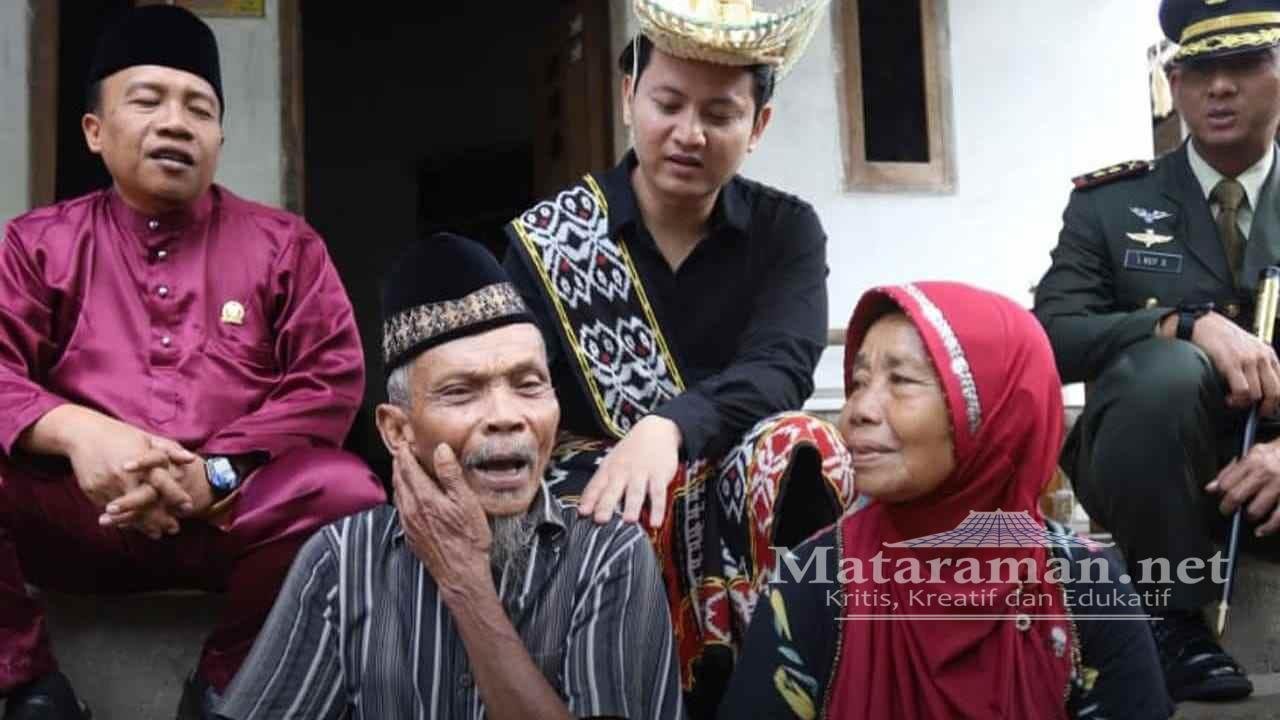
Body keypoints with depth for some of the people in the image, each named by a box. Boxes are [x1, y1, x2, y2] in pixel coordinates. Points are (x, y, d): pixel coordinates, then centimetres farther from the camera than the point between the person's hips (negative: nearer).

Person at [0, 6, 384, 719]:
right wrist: (75, 431, -22)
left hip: (235, 512, 0)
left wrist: (216, 473, -15)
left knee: (345, 491, -31)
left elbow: (332, 380, 1)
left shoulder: (283, 244, 10)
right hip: (81, 511, 0)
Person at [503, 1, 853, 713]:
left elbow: (781, 369, -16)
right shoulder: (545, 239, 0)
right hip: (598, 507, -1)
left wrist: (667, 426, -36)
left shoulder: (787, 230, 3)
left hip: (741, 503, 1)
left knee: (802, 441, -29)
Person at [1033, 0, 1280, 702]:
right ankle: (1175, 617, -14)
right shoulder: (1108, 203, 3)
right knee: (1165, 369, -33)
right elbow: (1050, 336, -9)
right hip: (1148, 473, -1)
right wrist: (1189, 324, -26)